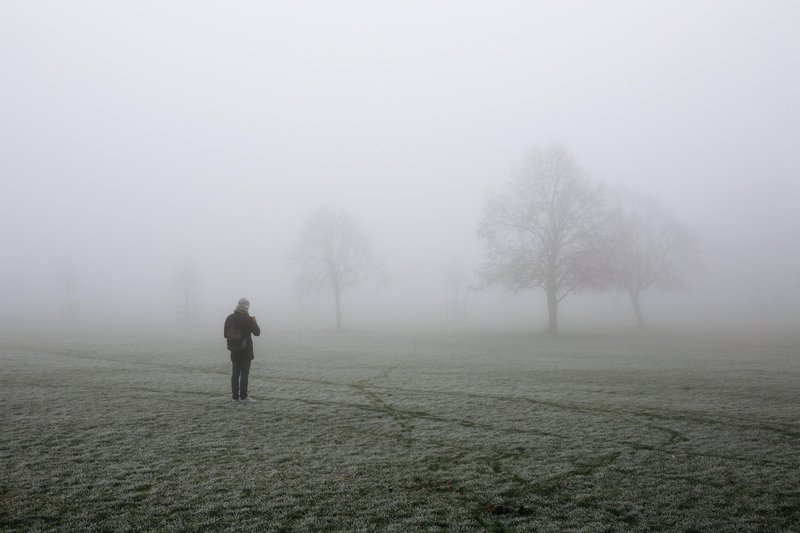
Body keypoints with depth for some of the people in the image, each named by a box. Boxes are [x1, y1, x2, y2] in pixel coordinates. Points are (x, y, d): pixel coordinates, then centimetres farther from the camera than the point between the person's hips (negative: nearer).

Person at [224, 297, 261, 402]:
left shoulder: (229, 318, 4)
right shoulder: (248, 319, -13)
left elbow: (225, 334, 8)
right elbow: (257, 332, -6)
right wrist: (254, 322, 7)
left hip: (234, 351, 5)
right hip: (246, 351, -5)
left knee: (235, 373, 10)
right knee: (244, 373, -1)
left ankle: (235, 396, 13)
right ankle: (243, 396, 0)